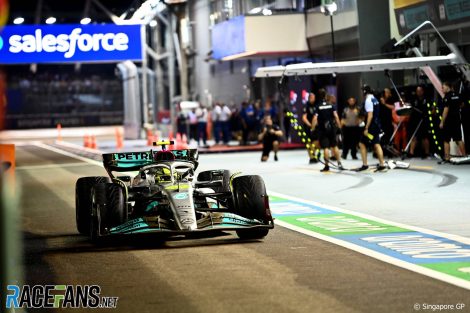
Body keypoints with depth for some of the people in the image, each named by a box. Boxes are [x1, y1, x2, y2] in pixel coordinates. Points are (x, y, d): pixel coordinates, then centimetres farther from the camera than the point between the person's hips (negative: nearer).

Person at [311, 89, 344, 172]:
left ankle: (327, 165, 0)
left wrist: (312, 128, -8)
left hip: (322, 129, -3)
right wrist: (339, 125, 1)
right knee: (334, 146, 13)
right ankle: (339, 163, 11)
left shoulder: (317, 106, -6)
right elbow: (336, 116, -4)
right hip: (332, 128, 3)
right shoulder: (331, 105, 1)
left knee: (325, 147, -1)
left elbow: (315, 118, -14)